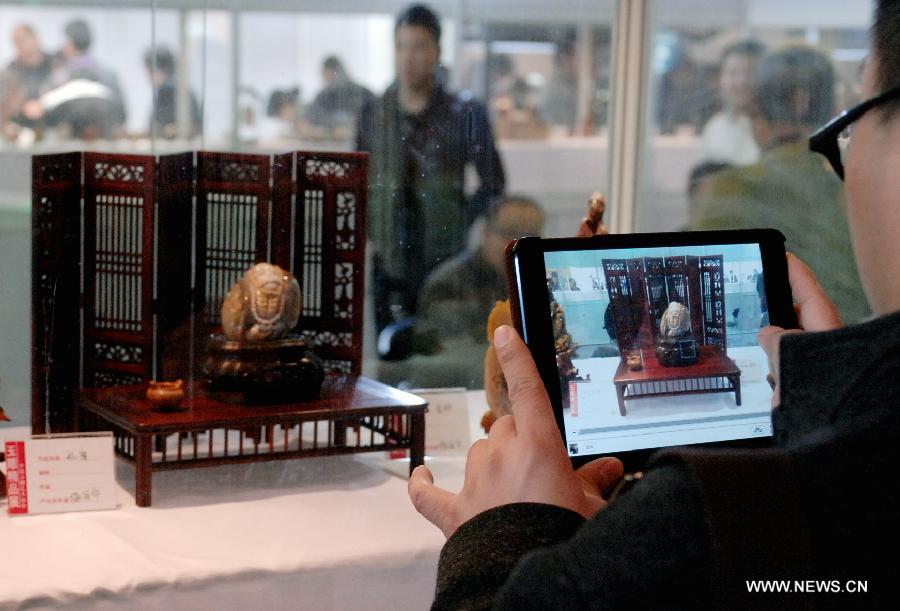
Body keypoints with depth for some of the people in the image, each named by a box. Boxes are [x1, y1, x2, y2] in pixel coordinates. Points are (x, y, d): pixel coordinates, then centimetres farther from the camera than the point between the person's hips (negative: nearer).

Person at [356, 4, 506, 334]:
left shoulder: (465, 113, -3)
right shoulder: (373, 113, 7)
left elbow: (492, 183, 1)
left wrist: (462, 228, -6)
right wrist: (369, 230, 3)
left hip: (445, 265, -3)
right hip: (388, 266, 3)